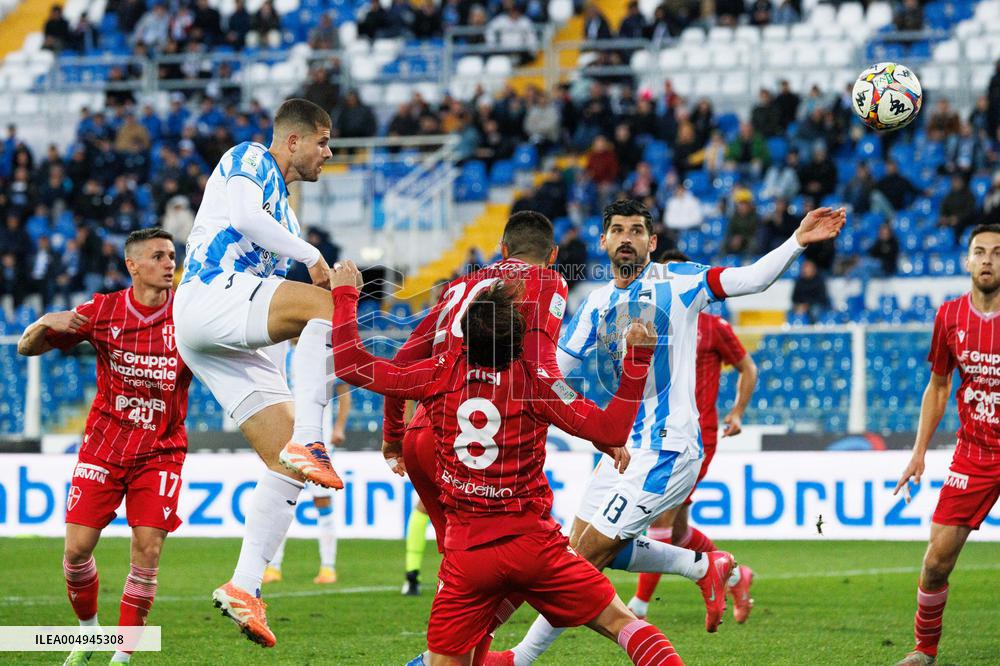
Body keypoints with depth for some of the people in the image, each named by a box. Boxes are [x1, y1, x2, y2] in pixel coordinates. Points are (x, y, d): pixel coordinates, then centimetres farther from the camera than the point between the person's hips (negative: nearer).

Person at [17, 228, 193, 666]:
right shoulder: (103, 311, -4)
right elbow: (26, 348, 2)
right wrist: (46, 324, -20)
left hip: (161, 451, -1)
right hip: (103, 445, 1)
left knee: (148, 548, -11)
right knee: (77, 548, -4)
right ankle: (87, 630, 22)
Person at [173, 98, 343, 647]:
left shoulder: (283, 209, 31)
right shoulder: (250, 159, 6)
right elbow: (245, 216, -16)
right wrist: (312, 256, -9)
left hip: (228, 346, 9)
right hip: (208, 297, -9)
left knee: (285, 462, -1)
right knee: (330, 302, -28)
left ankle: (244, 587, -6)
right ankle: (307, 442, -36)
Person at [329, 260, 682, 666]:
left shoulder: (441, 374, -3)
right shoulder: (533, 380, -8)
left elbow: (351, 366, 1)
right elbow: (610, 431, -11)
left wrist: (344, 294, 12)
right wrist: (637, 358, -7)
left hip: (467, 555, 1)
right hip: (534, 544, -1)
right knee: (620, 620, 9)